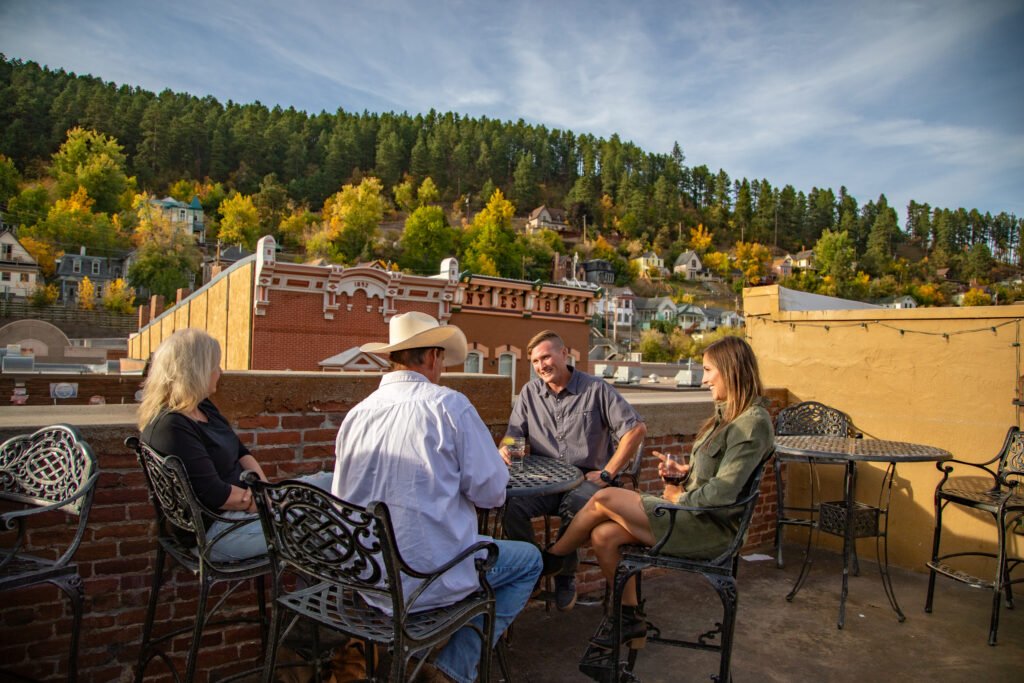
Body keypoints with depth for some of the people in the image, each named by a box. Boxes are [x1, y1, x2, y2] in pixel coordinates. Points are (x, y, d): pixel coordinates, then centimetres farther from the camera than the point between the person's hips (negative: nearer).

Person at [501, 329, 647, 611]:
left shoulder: (596, 389, 1)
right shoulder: (530, 392, 11)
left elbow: (636, 429, -3)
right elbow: (513, 435, 9)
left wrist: (607, 474, -8)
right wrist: (505, 450, -17)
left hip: (586, 478, -2)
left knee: (575, 507, -36)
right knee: (511, 504, -28)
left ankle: (565, 576, -6)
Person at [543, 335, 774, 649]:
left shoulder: (753, 423, -17)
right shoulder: (729, 414, 13)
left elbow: (722, 493, -23)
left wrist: (680, 497, -9)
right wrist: (683, 470, 4)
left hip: (708, 528, -9)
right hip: (694, 515, 9)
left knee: (603, 499, -12)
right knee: (603, 535, -7)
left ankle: (550, 558, 11)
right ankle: (630, 618, 11)